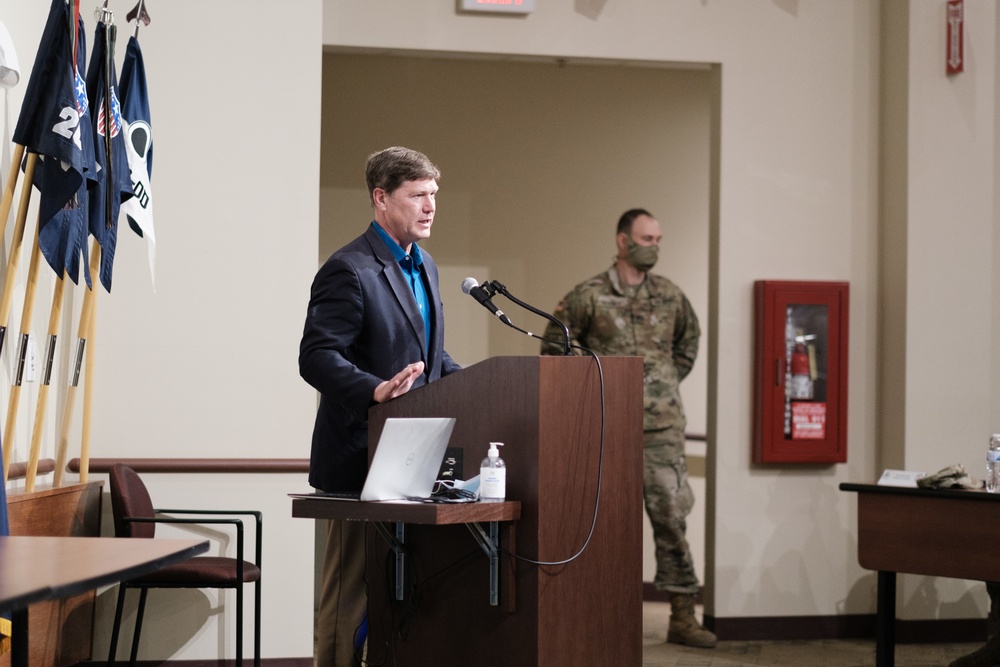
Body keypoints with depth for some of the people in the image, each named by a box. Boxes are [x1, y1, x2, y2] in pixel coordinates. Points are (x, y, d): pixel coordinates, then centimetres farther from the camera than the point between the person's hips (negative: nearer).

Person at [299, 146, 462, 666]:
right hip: (362, 457, -9)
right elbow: (316, 357, -20)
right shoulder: (349, 270, -13)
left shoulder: (422, 266, 17)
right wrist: (377, 390, -35)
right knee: (349, 592, -4)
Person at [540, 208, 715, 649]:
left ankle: (682, 616, 1)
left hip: (662, 425, 2)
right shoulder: (589, 296, -3)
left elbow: (689, 337, 27)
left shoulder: (670, 296, 8)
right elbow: (555, 343, 5)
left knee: (672, 516, -2)